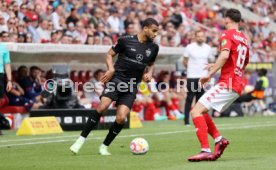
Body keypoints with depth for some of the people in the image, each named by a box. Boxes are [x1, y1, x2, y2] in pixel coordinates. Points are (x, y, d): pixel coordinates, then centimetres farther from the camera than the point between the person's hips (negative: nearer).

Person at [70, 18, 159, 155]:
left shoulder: (153, 48, 9)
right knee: (102, 107, -24)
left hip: (132, 86, 3)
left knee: (121, 118, -12)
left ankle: (104, 147, 8)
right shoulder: (126, 41, -2)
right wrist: (111, 69, -10)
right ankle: (81, 140, -15)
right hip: (116, 79, -3)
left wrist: (149, 73, 5)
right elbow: (110, 54, 7)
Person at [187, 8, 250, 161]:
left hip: (226, 84, -9)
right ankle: (219, 139, 6)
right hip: (237, 85, 9)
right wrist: (216, 66, 33)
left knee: (196, 112, -13)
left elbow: (225, 55, -23)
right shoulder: (244, 39, 20)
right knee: (201, 111, 18)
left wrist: (210, 74, -19)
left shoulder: (227, 34, -5)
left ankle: (206, 151, -23)